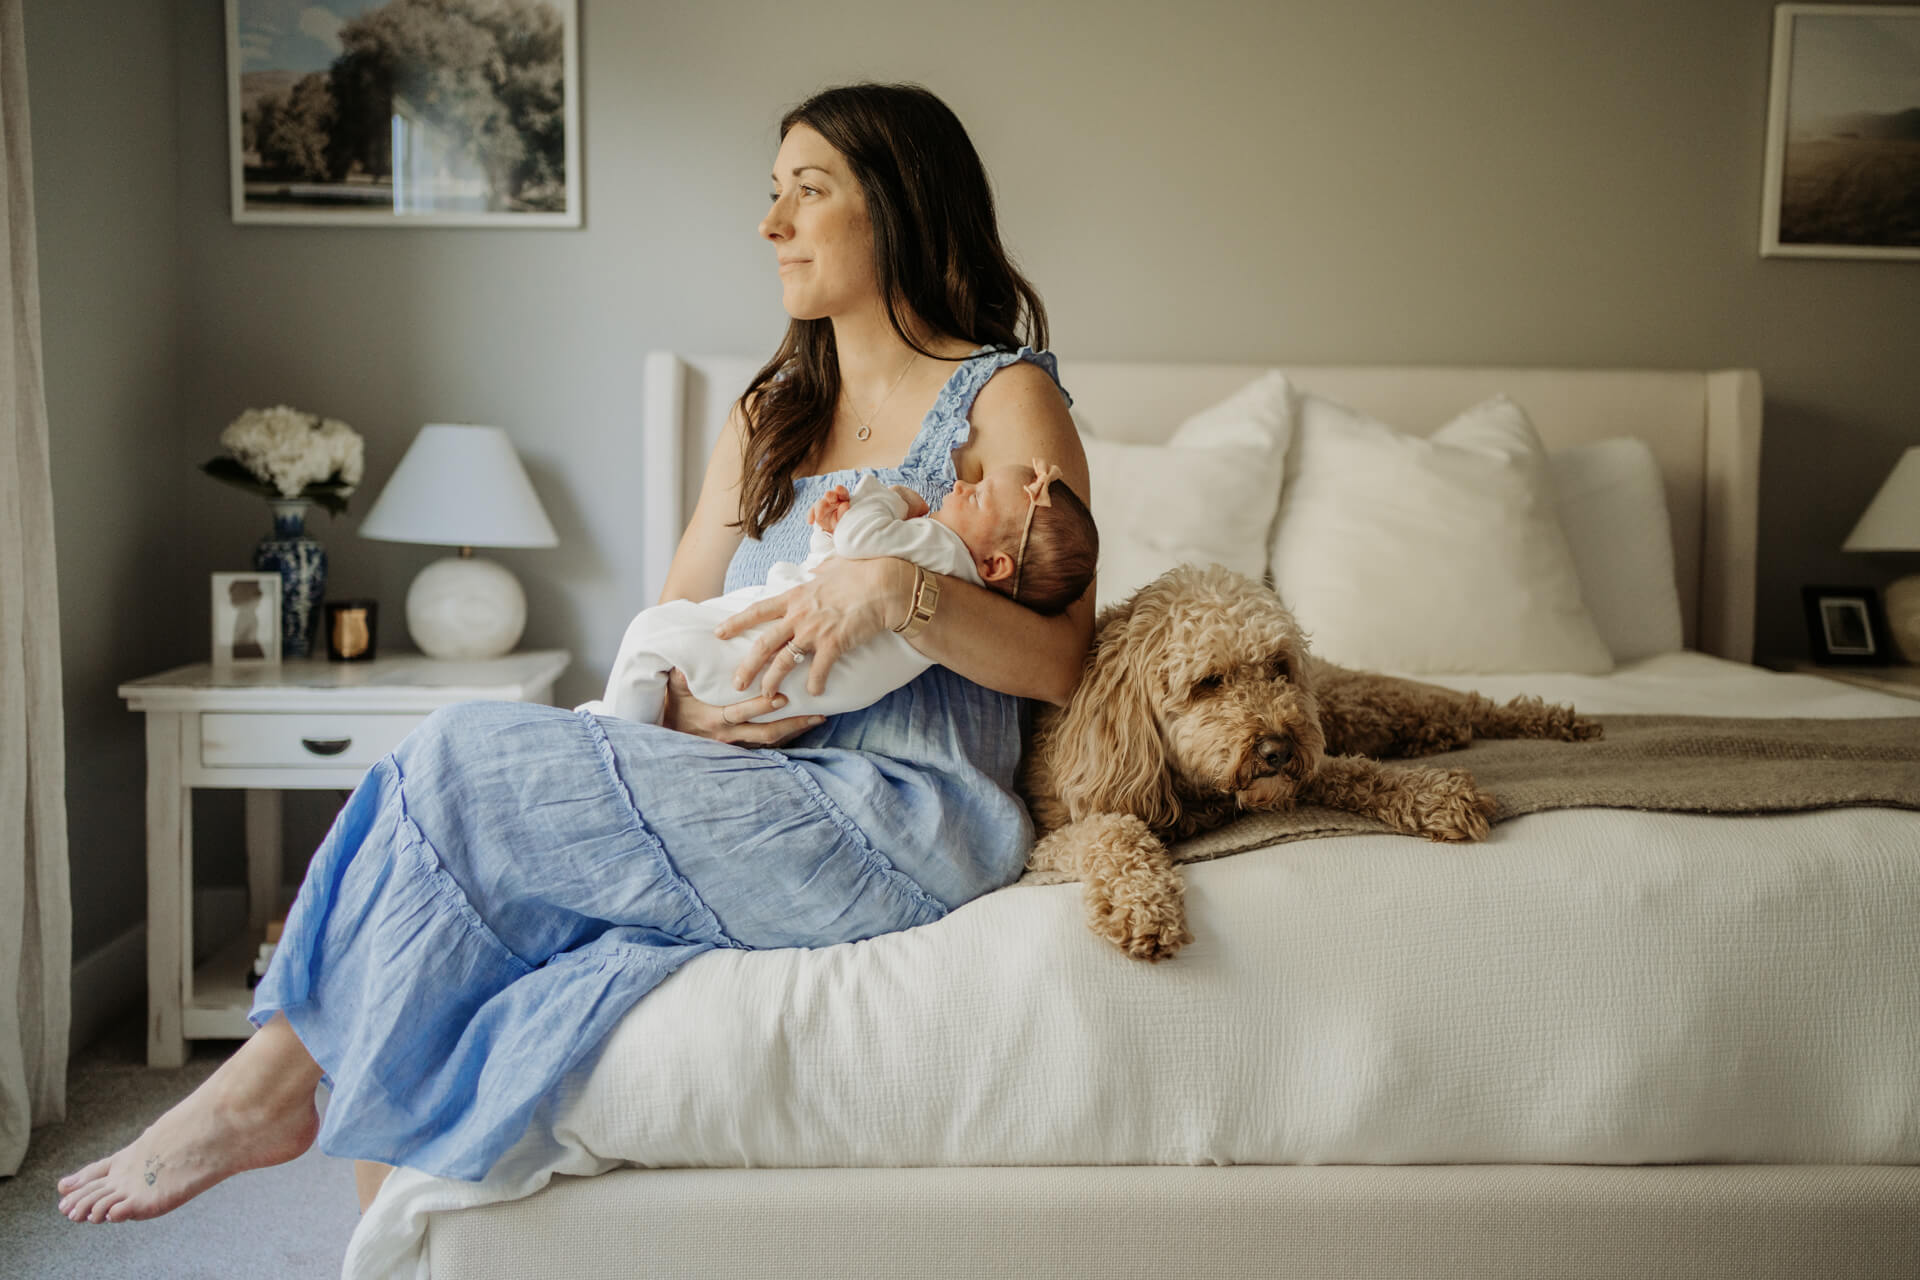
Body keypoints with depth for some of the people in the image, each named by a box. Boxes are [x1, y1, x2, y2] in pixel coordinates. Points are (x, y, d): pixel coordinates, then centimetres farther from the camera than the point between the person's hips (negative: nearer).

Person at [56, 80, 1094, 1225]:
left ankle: (277, 1080, 2)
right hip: (760, 798, 6)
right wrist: (694, 700, -8)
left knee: (461, 765, -16)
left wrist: (901, 589, -24)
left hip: (904, 820, -6)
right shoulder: (770, 414, 20)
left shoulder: (1004, 399, 0)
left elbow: (1062, 667, -8)